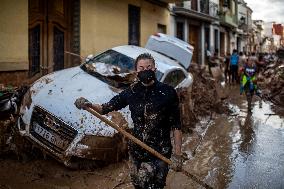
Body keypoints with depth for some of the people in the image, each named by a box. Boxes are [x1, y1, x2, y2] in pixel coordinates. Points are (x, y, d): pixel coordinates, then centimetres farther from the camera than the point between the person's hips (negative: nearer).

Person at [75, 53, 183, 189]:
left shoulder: (167, 92, -9)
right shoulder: (132, 92, 1)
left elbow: (176, 126, -7)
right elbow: (106, 108, 4)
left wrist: (177, 155, -11)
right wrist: (89, 105, -16)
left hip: (160, 153, -4)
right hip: (136, 151, 4)